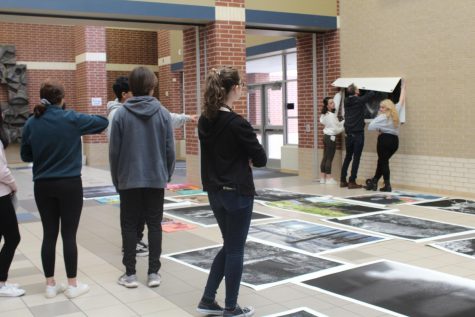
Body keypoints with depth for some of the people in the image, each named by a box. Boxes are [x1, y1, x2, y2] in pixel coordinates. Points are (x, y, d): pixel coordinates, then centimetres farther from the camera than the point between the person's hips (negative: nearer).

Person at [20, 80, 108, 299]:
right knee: (69, 235, 3)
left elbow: (25, 156, 8)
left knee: (49, 234, 10)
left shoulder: (31, 123, 1)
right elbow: (102, 123, 1)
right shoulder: (71, 119, -8)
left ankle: (50, 285, 18)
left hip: (43, 186, 3)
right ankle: (72, 285, 11)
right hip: (70, 184, -3)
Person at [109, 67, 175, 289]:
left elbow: (114, 150, -4)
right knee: (154, 225, 10)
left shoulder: (121, 113, -7)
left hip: (129, 180, -1)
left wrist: (116, 179, 8)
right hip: (156, 179, 1)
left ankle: (130, 273, 13)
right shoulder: (163, 113, -4)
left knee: (129, 225, 9)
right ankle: (154, 272, 13)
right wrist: (167, 174, 12)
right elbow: (170, 149, -2)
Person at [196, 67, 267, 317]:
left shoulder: (204, 120, 4)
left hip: (214, 191, 8)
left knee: (229, 245, 20)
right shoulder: (238, 123, -19)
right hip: (238, 192, -7)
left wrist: (240, 157, 3)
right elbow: (261, 159, -13)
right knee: (235, 249, 5)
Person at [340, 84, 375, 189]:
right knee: (356, 158, 0)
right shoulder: (359, 100, -9)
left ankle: (343, 180, 15)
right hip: (358, 134, -6)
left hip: (349, 134, 6)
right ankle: (352, 182, 0)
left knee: (348, 157, 14)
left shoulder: (347, 101, 7)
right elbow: (372, 93, -3)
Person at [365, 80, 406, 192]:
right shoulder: (396, 112, 9)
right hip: (395, 140, 7)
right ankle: (374, 182, 22)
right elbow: (401, 101, 23)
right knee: (383, 161, 14)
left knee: (383, 162, 1)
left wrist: (379, 130, 0)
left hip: (385, 139, -7)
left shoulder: (382, 117, -8)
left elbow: (370, 127, -20)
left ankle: (387, 185, -2)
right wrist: (403, 88, 34)